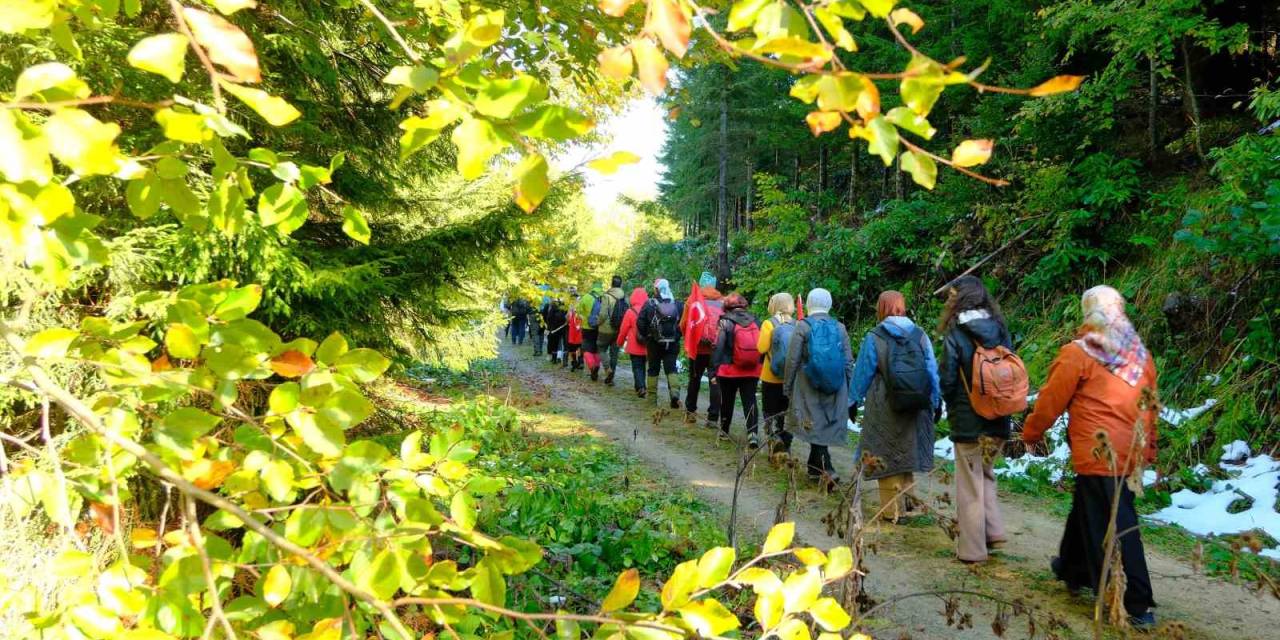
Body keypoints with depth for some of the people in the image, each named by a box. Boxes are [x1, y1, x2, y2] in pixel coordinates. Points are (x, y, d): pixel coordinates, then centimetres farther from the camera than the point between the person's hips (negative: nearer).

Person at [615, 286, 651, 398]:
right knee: (642, 366, 18)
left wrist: (620, 342, 10)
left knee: (637, 367, 2)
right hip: (646, 346, 4)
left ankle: (640, 387, -14)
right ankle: (641, 386, 25)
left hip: (634, 347, -4)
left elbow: (623, 330, -6)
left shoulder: (630, 312, -13)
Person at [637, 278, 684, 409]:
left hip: (654, 343, -1)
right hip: (673, 343, 1)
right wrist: (677, 335, 10)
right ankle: (674, 392, -15)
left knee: (653, 369, 11)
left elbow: (640, 323, -7)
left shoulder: (649, 304, -8)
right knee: (671, 369, 7)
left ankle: (652, 398, 15)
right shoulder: (678, 304, -3)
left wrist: (645, 336, 8)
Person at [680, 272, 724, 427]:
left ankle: (690, 411, 23)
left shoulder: (692, 300, -2)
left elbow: (683, 324, -2)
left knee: (694, 380, 17)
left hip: (697, 348, 1)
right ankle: (713, 418, -3)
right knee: (715, 382, 2)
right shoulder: (723, 301, -1)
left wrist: (688, 339, 15)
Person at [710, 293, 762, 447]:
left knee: (727, 401, 15)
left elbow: (718, 347, -11)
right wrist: (759, 365, 16)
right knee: (750, 402, 2)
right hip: (752, 371, 2)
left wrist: (714, 370, -7)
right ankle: (753, 433, -13)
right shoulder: (754, 321, 2)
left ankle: (724, 431, 28)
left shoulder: (726, 322, -8)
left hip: (729, 370, -2)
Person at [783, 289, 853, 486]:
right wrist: (849, 390, 14)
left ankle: (827, 470, -13)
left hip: (809, 388, -3)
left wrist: (787, 386, 4)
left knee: (815, 427, 0)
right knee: (826, 425, 14)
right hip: (836, 389, 4)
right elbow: (849, 362, 6)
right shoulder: (840, 328, 4)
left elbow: (792, 360, -6)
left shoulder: (803, 326, -6)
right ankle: (815, 469, 26)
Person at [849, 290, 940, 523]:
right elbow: (932, 371, 4)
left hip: (885, 410, -3)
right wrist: (936, 402, 14)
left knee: (887, 456, 5)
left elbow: (862, 373, -4)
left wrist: (853, 401, 8)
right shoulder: (920, 335, -1)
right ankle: (905, 500, 23)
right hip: (916, 408, 4)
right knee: (907, 451, 17)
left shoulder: (874, 338, -10)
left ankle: (893, 510, 8)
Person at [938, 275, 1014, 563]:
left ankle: (972, 549, 13)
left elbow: (947, 380, -12)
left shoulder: (956, 334, -15)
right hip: (999, 420, 5)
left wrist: (952, 407, 7)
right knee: (985, 474, 24)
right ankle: (994, 531, 21)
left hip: (968, 421, -5)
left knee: (970, 484, 6)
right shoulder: (1000, 329, 1)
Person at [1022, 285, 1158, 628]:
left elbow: (1051, 400, -5)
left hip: (1098, 453, -7)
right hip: (1129, 453, 7)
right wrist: (1148, 447, 24)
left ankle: (1136, 606, 2)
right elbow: (1149, 404, 14)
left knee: (1113, 527, -1)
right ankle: (1074, 568, 36)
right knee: (1086, 509, 22)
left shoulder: (1079, 353, -10)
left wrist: (1031, 433, 10)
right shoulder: (1140, 353, 8)